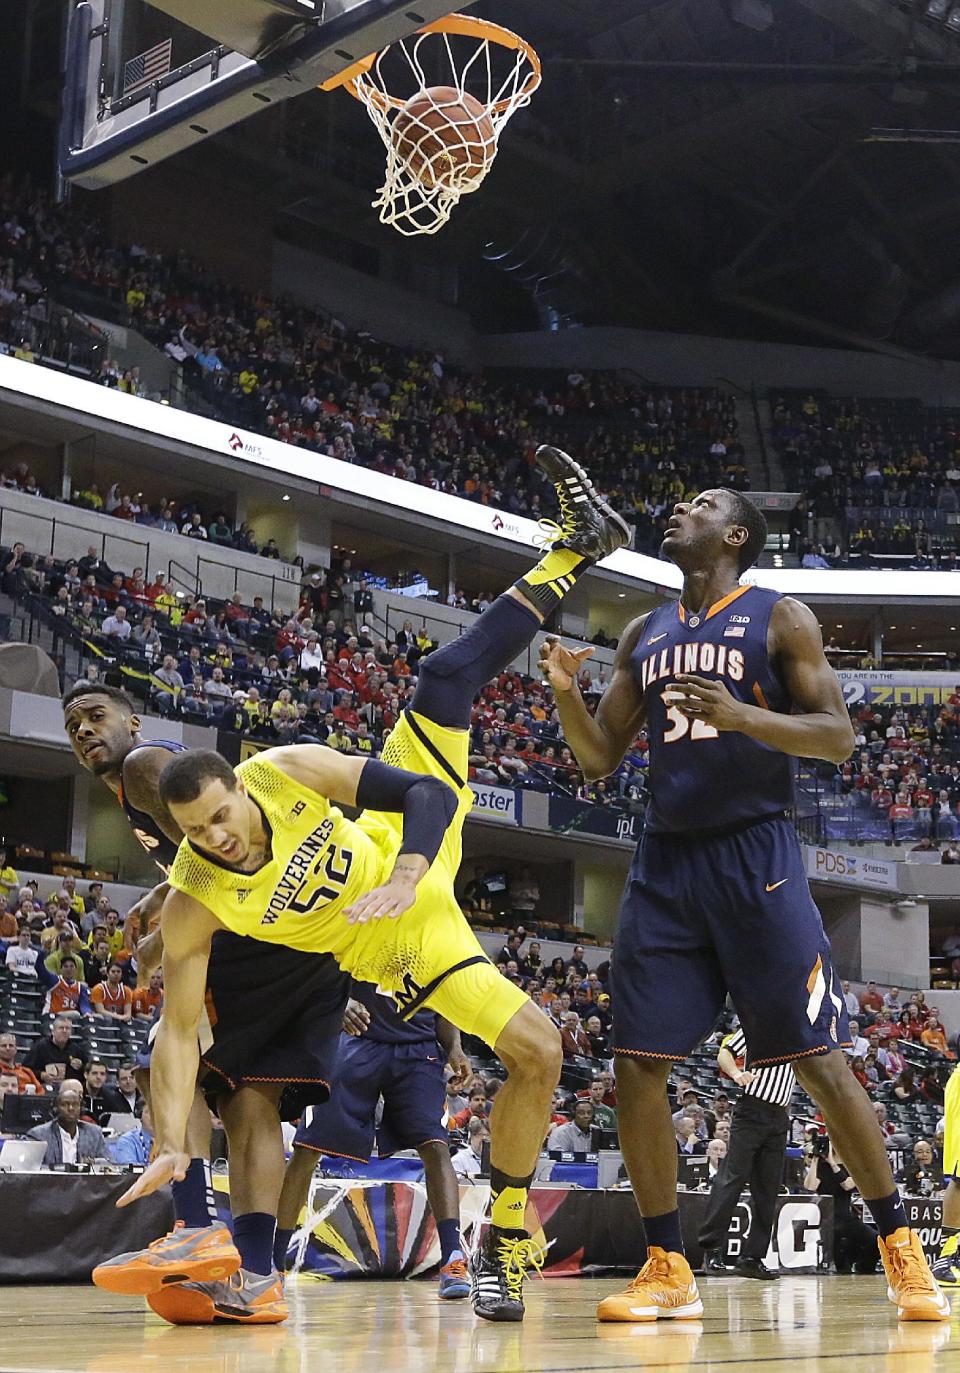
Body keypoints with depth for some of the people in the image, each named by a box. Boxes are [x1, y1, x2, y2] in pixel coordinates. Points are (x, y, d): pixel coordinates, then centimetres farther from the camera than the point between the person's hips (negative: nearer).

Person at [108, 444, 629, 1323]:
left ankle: (577, 550, 8)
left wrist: (408, 872, -41)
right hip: (402, 941, -3)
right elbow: (177, 1029, -20)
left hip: (413, 845, 3)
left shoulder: (287, 769, -24)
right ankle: (504, 1245, 0)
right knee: (536, 1051, -19)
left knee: (447, 678, -8)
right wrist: (170, 1147, -28)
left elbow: (425, 791, -22)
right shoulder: (194, 904, -26)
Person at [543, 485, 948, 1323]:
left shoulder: (780, 619, 1)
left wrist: (740, 715, -22)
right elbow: (599, 759, 16)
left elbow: (839, 736, -6)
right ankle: (669, 1270, 9)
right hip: (664, 861, 5)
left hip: (755, 855, -5)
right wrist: (566, 693, -3)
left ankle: (900, 1247, 9)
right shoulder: (646, 635, 16)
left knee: (819, 1061, -5)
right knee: (637, 1065, -1)